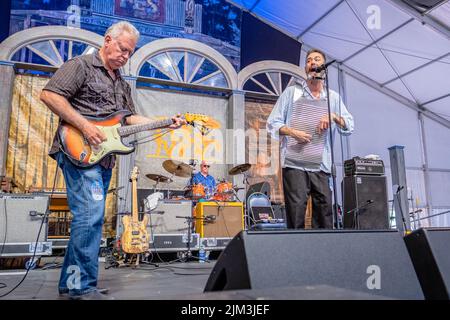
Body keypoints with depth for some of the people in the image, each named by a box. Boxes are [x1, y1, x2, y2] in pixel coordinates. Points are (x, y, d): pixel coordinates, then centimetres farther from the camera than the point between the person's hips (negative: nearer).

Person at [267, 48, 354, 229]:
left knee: (325, 215, 1)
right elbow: (272, 123, 5)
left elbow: (349, 127, 12)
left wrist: (334, 116, -8)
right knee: (296, 211, -8)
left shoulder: (334, 97, 17)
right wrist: (293, 132, -12)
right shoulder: (291, 92, 9)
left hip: (322, 166, 3)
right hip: (294, 163, -3)